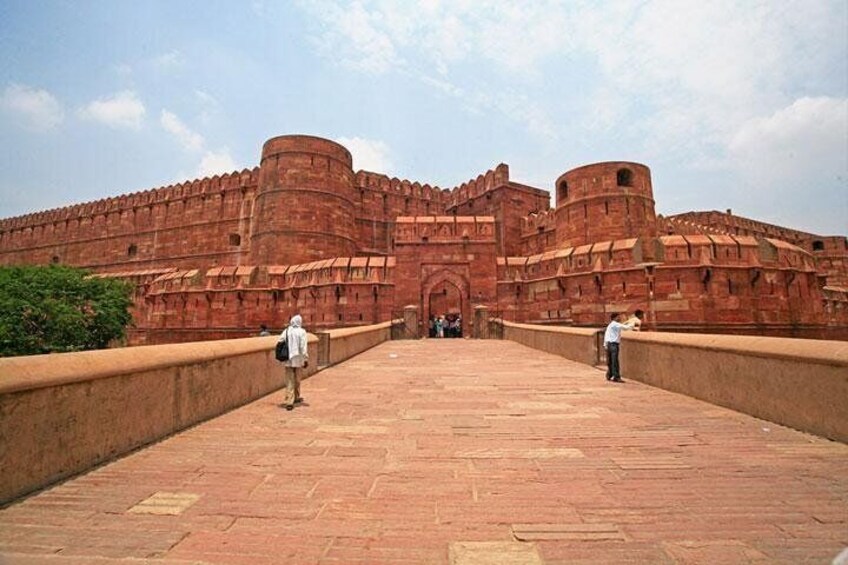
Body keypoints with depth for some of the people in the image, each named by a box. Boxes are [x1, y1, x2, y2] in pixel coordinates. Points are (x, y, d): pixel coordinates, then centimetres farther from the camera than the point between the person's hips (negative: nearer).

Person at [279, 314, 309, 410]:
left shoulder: (286, 331, 2)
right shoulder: (301, 331, -9)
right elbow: (303, 347, -12)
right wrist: (306, 359, -7)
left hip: (288, 359, 2)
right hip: (298, 359, -2)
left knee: (289, 380, 6)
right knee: (297, 379, 16)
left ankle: (289, 401, 0)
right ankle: (296, 397, 32)